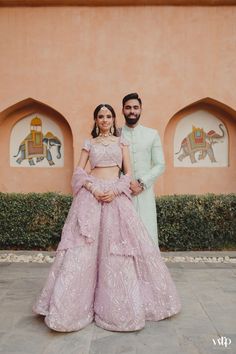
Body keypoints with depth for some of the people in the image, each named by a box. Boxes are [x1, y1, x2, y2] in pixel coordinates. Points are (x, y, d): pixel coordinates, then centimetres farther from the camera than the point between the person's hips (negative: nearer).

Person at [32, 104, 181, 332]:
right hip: (91, 194, 0)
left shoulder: (121, 142, 14)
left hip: (116, 195, 0)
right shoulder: (89, 143, 14)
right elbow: (78, 171, 6)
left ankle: (119, 304, 12)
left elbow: (128, 172, 7)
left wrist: (115, 191, -11)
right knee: (84, 245, -6)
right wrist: (93, 188, -12)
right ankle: (74, 304, 5)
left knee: (117, 245, -4)